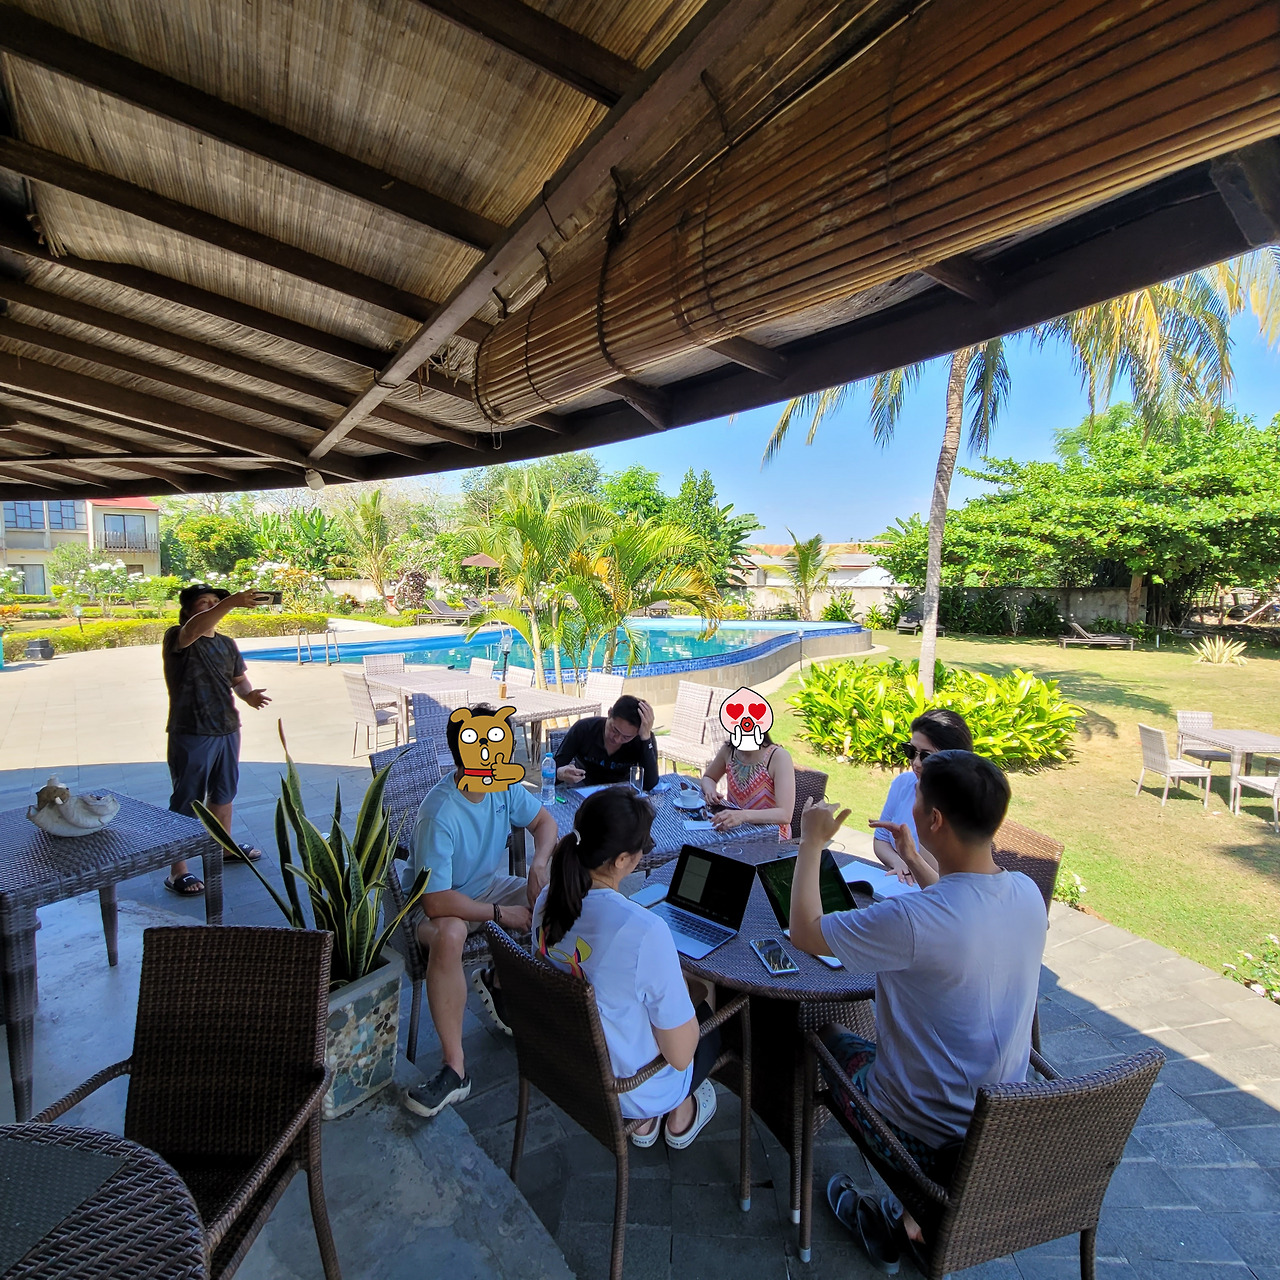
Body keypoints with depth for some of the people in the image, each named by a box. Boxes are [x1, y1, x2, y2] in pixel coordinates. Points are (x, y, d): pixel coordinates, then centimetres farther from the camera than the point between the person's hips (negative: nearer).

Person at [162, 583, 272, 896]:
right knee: (187, 802, 2)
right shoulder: (177, 638, -12)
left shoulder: (227, 643, 9)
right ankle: (177, 872, 14)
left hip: (227, 729, 7)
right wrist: (232, 601, -48)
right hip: (191, 734, -7)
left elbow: (239, 679, 16)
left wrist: (248, 694, -7)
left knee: (223, 792, 22)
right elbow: (195, 628, -35)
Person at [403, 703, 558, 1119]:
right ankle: (455, 1068, -22)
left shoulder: (503, 786, -13)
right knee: (449, 936, -39)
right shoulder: (439, 815, -31)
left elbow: (544, 821, 4)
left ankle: (500, 980, 8)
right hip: (440, 903, -6)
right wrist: (500, 913, -25)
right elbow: (436, 902, -32)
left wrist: (539, 862, -15)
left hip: (491, 886, 6)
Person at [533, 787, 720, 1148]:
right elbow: (680, 1056, -25)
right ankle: (680, 1115, 39)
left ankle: (644, 1122, 36)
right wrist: (698, 987, -7)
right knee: (713, 1011, 23)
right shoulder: (646, 931, -38)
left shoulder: (548, 899, -17)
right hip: (630, 1092, -5)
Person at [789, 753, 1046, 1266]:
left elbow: (804, 931, -19)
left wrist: (812, 843, -10)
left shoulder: (911, 920, -35)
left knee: (824, 1032, 20)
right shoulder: (1028, 893, -13)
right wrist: (913, 859, 15)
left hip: (926, 1137, -5)